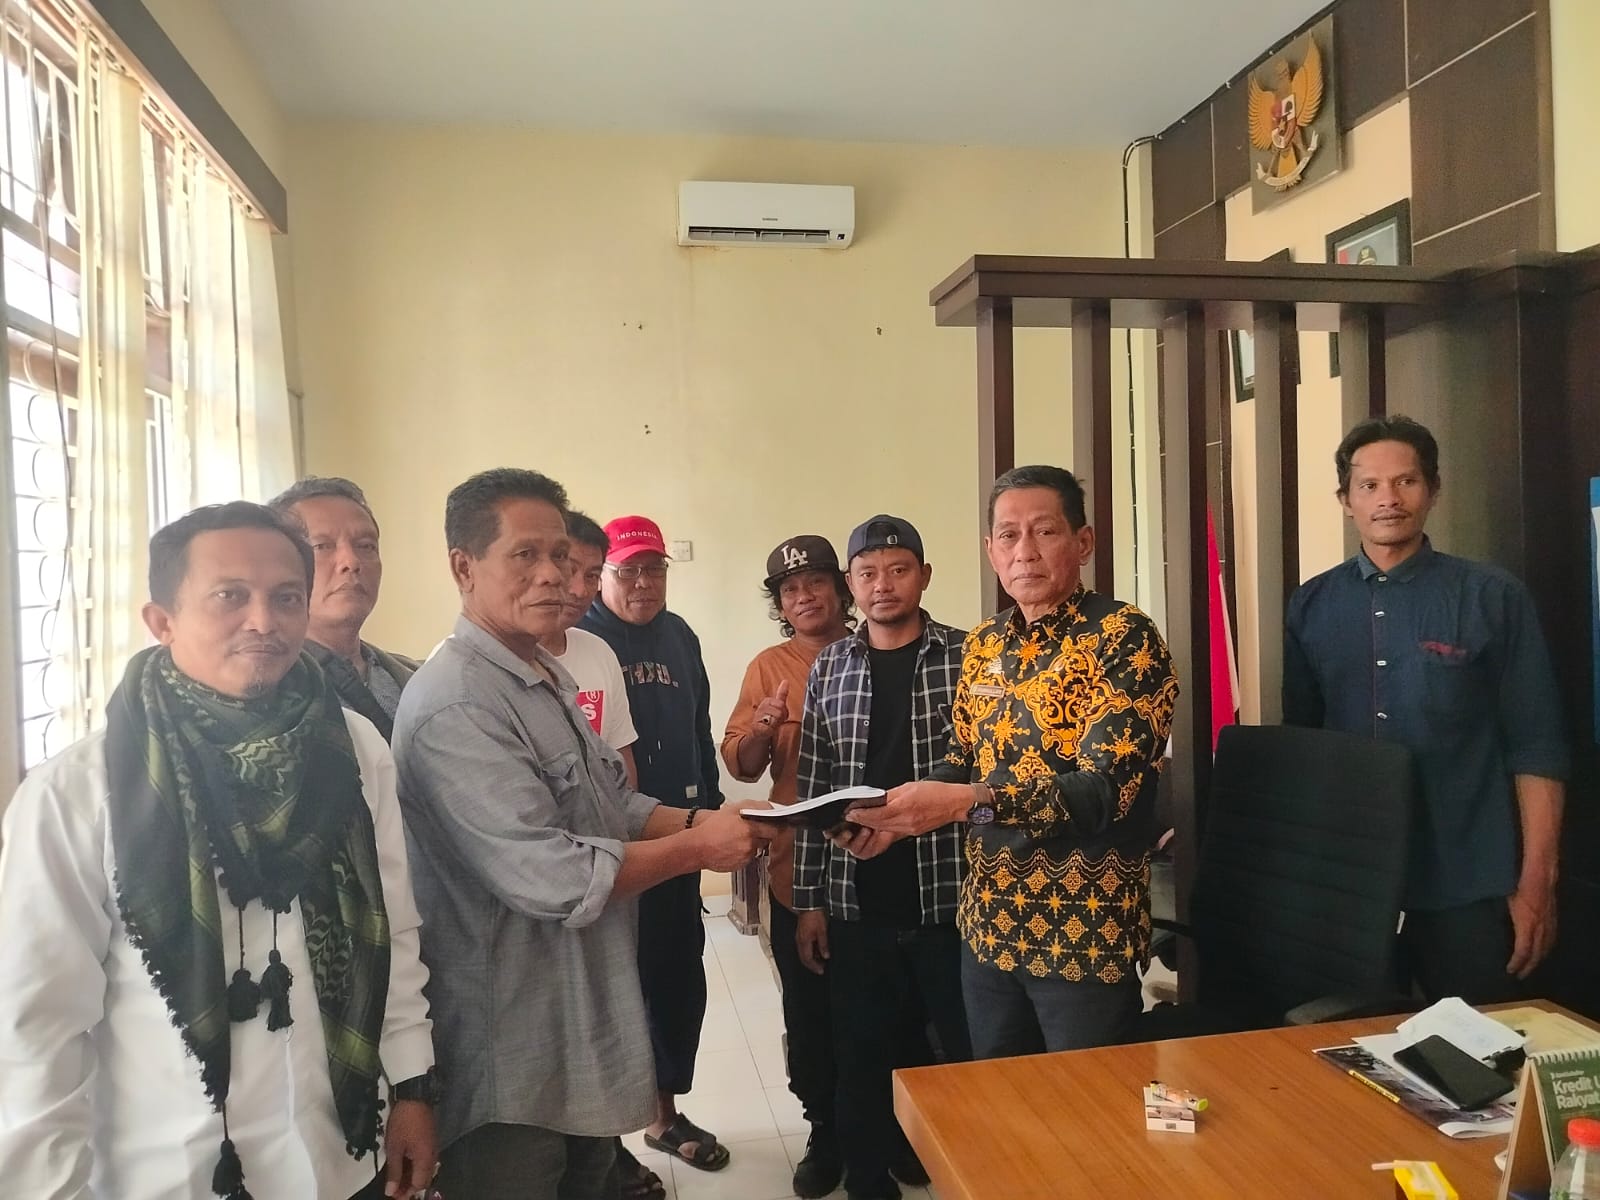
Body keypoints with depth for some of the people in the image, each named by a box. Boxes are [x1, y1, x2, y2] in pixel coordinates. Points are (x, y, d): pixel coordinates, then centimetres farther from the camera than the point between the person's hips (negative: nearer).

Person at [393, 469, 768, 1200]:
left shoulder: (547, 679, 9)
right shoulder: (456, 706, -25)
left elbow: (613, 804, 14)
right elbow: (550, 879, -28)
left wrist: (699, 821, -4)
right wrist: (697, 849, -18)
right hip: (513, 1060, -9)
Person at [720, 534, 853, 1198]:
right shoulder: (768, 666, 4)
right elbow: (740, 764, 1)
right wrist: (764, 726, -20)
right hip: (798, 868, 1)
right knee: (809, 1011, 8)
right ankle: (826, 1132, 28)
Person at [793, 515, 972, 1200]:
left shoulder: (966, 658, -3)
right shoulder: (830, 668, 5)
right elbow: (812, 789, 6)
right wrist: (809, 901, 4)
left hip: (949, 899, -2)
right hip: (856, 907, 2)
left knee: (971, 1058, 10)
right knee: (863, 1063, 14)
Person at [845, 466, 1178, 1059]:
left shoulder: (1123, 638, -14)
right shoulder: (983, 644, 6)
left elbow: (1106, 789, -24)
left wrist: (966, 803, -34)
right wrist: (899, 814, -5)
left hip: (1086, 934, -6)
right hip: (990, 926, 6)